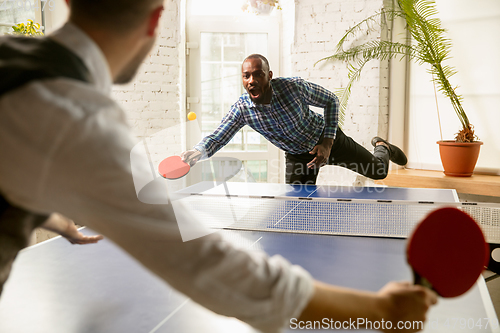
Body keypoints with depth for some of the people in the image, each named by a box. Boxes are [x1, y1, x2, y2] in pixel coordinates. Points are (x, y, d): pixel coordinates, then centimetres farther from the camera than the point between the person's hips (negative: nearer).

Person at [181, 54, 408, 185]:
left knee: (377, 171, 8)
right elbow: (217, 137, -28)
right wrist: (197, 152, -52)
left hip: (326, 139, -2)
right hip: (297, 156, 2)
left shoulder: (294, 87, -30)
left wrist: (327, 143, -23)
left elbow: (331, 101, -16)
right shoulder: (242, 108, -24)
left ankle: (381, 146, 43)